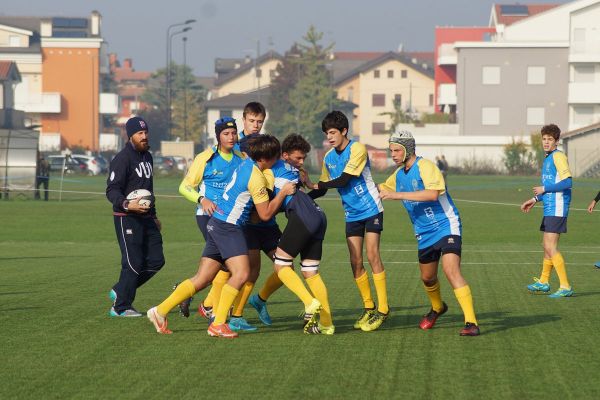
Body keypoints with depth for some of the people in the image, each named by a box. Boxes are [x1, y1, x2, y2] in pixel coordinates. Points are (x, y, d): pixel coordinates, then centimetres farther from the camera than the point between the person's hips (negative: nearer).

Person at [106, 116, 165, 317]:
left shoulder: (147, 156, 16)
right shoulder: (122, 159, -12)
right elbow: (112, 190, -17)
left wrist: (154, 216, 27)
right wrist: (127, 204, -35)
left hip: (145, 218, 9)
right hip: (127, 218, -9)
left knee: (156, 260, 6)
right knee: (134, 263, -9)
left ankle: (120, 291, 20)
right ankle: (120, 307, 2)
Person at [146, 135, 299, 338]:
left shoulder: (246, 163, 10)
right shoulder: (256, 178, -17)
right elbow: (265, 214, -11)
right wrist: (283, 192, -3)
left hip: (217, 223, 9)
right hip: (227, 227, -9)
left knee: (202, 279, 8)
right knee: (241, 273, -17)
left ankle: (160, 311, 9)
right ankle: (218, 324, -19)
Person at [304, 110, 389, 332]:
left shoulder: (357, 149, -14)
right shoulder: (329, 158, 6)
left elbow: (343, 180, -20)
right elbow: (323, 188, 13)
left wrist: (314, 185, -13)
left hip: (371, 209, -6)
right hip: (352, 214, 6)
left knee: (372, 256, -12)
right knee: (355, 262, 1)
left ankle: (382, 308, -8)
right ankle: (368, 307, 11)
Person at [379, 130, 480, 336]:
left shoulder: (425, 166, -15)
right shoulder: (399, 174, 11)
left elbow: (432, 194, -32)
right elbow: (383, 188, 33)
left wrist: (398, 195, -31)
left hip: (446, 226, -8)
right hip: (424, 234, 8)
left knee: (451, 271, -23)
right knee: (427, 278, 18)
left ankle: (471, 323, -25)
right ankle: (437, 308, 48)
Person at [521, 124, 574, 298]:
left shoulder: (558, 156, -12)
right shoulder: (547, 159, 18)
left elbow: (567, 182, -21)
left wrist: (543, 189, -14)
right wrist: (535, 199, 24)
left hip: (556, 209, -10)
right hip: (549, 209, 10)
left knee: (551, 248, -12)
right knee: (547, 246, 19)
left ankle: (566, 287, -11)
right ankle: (543, 282, 32)